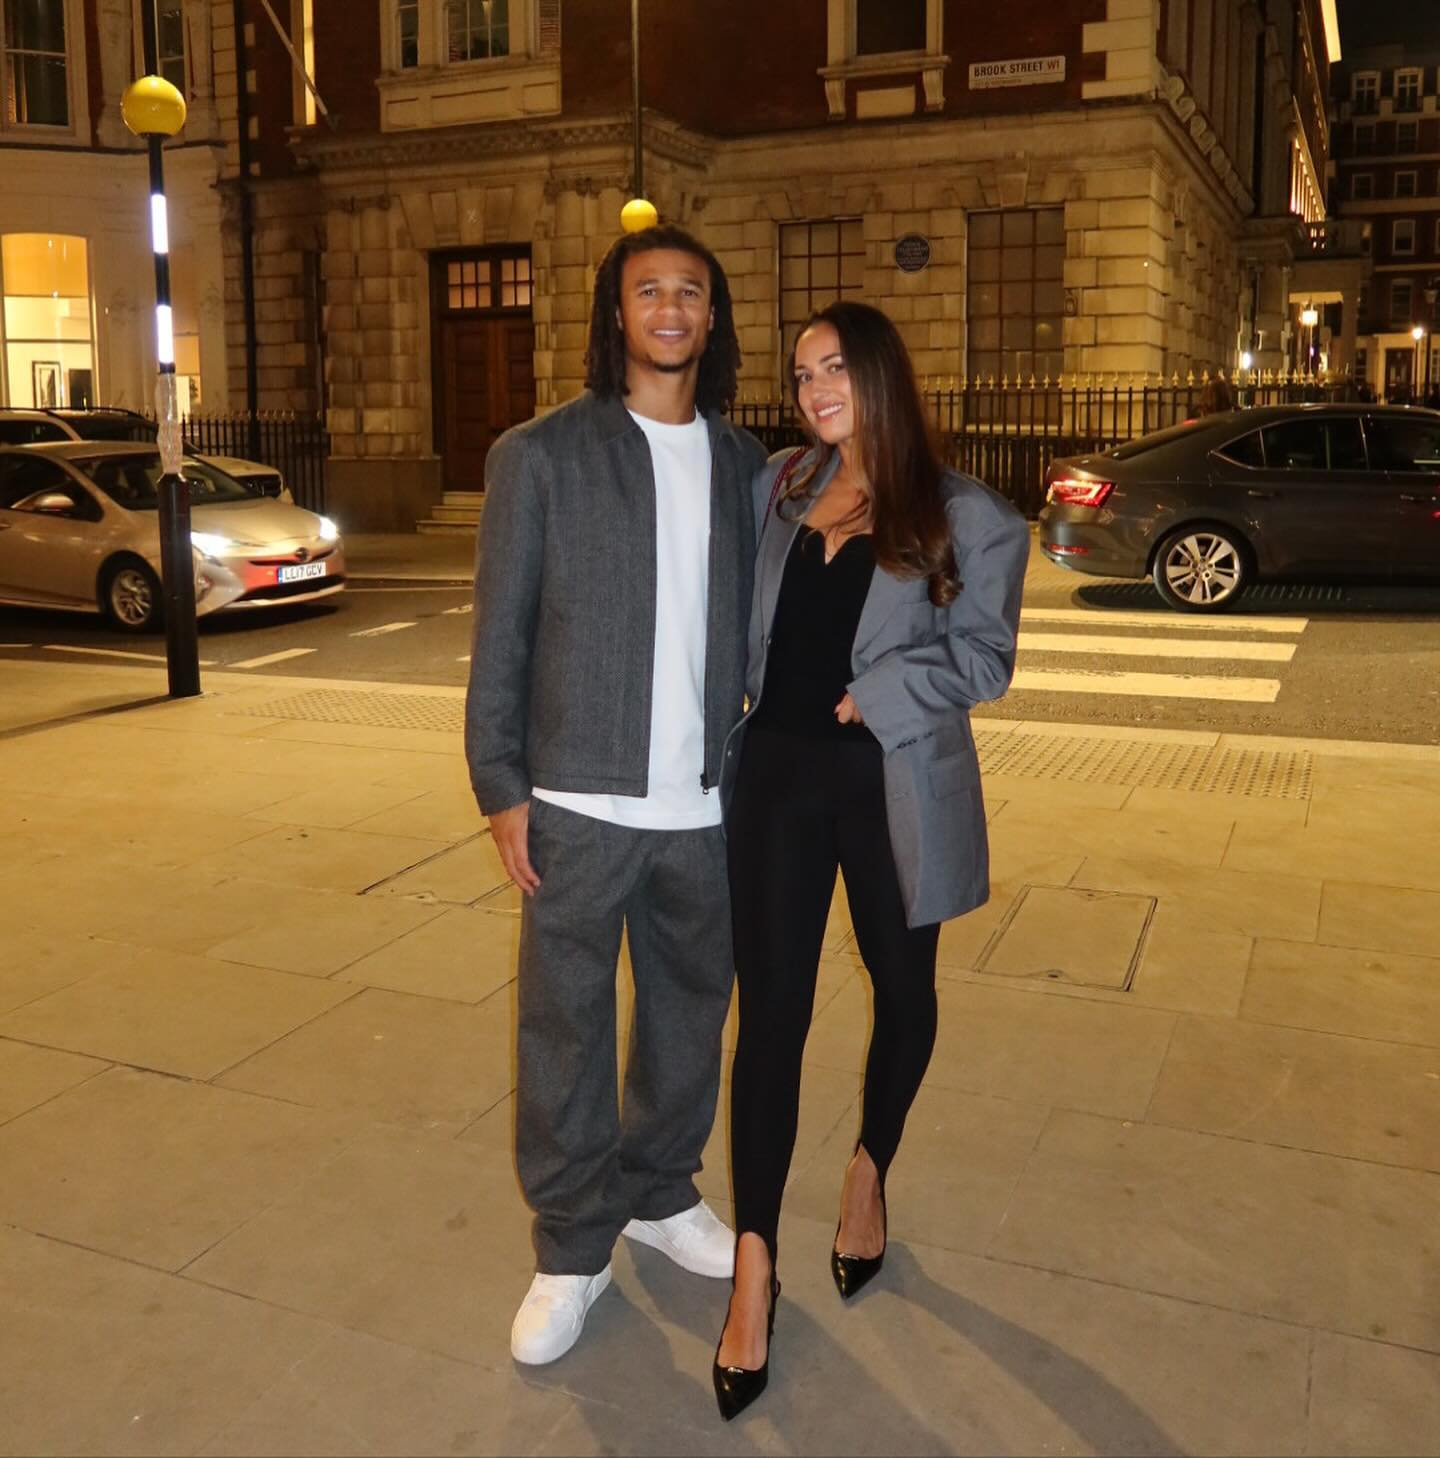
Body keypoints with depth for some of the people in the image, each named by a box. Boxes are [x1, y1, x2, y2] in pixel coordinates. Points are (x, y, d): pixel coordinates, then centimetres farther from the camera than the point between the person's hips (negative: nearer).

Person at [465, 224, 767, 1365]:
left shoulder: (746, 465, 9)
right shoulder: (541, 455, -2)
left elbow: (761, 630, 11)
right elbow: (501, 634, -3)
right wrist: (501, 789, -6)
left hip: (710, 802, 4)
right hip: (580, 802, -3)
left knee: (690, 1010, 16)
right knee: (566, 1026, 6)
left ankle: (662, 1193, 38)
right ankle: (573, 1251, 23)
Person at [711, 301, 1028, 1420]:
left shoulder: (966, 517, -4)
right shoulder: (778, 490, 7)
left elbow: (982, 658, -7)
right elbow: (736, 615, 14)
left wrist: (872, 699, -16)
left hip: (892, 784, -1)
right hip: (777, 773, 2)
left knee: (903, 990, 15)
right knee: (771, 1010, 1)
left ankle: (869, 1177, 42)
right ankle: (756, 1266, 10)